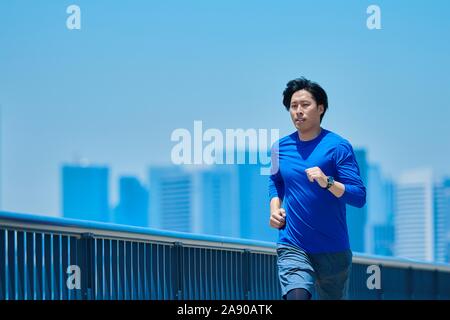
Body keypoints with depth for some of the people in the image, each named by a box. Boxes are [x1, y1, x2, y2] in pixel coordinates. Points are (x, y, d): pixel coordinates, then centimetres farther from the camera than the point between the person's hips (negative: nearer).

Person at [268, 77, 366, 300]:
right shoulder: (280, 148, 6)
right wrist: (275, 209, 7)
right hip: (292, 246, 1)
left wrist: (327, 182, -27)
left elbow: (359, 197, -12)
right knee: (296, 297, -22)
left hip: (333, 250, -1)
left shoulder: (337, 146, -7)